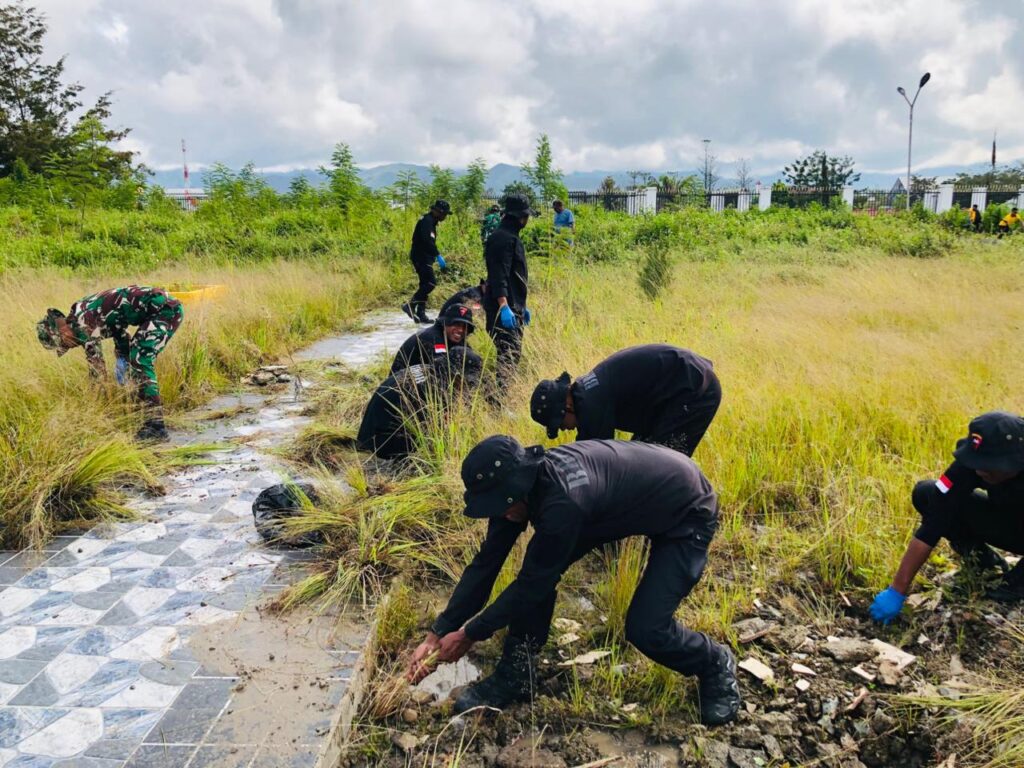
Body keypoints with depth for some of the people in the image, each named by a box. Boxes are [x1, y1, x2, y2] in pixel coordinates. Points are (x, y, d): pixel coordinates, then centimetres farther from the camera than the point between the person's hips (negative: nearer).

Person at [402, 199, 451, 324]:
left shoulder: (430, 221, 18)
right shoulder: (427, 221, -14)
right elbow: (427, 241, -27)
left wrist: (437, 257, 24)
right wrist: (438, 256, -29)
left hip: (423, 258, 10)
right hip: (421, 258, -10)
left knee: (425, 285, 10)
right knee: (431, 283, -16)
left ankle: (420, 314, 12)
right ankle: (410, 305, -14)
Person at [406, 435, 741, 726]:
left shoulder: (563, 502, -41)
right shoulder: (522, 481, -16)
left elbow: (531, 583, -27)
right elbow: (486, 563, -8)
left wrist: (469, 635, -14)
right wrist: (436, 634, -7)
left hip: (687, 511, -7)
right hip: (632, 495, 8)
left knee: (645, 628, -16)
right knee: (538, 568, -7)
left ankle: (715, 666, 16)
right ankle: (514, 675, 8)